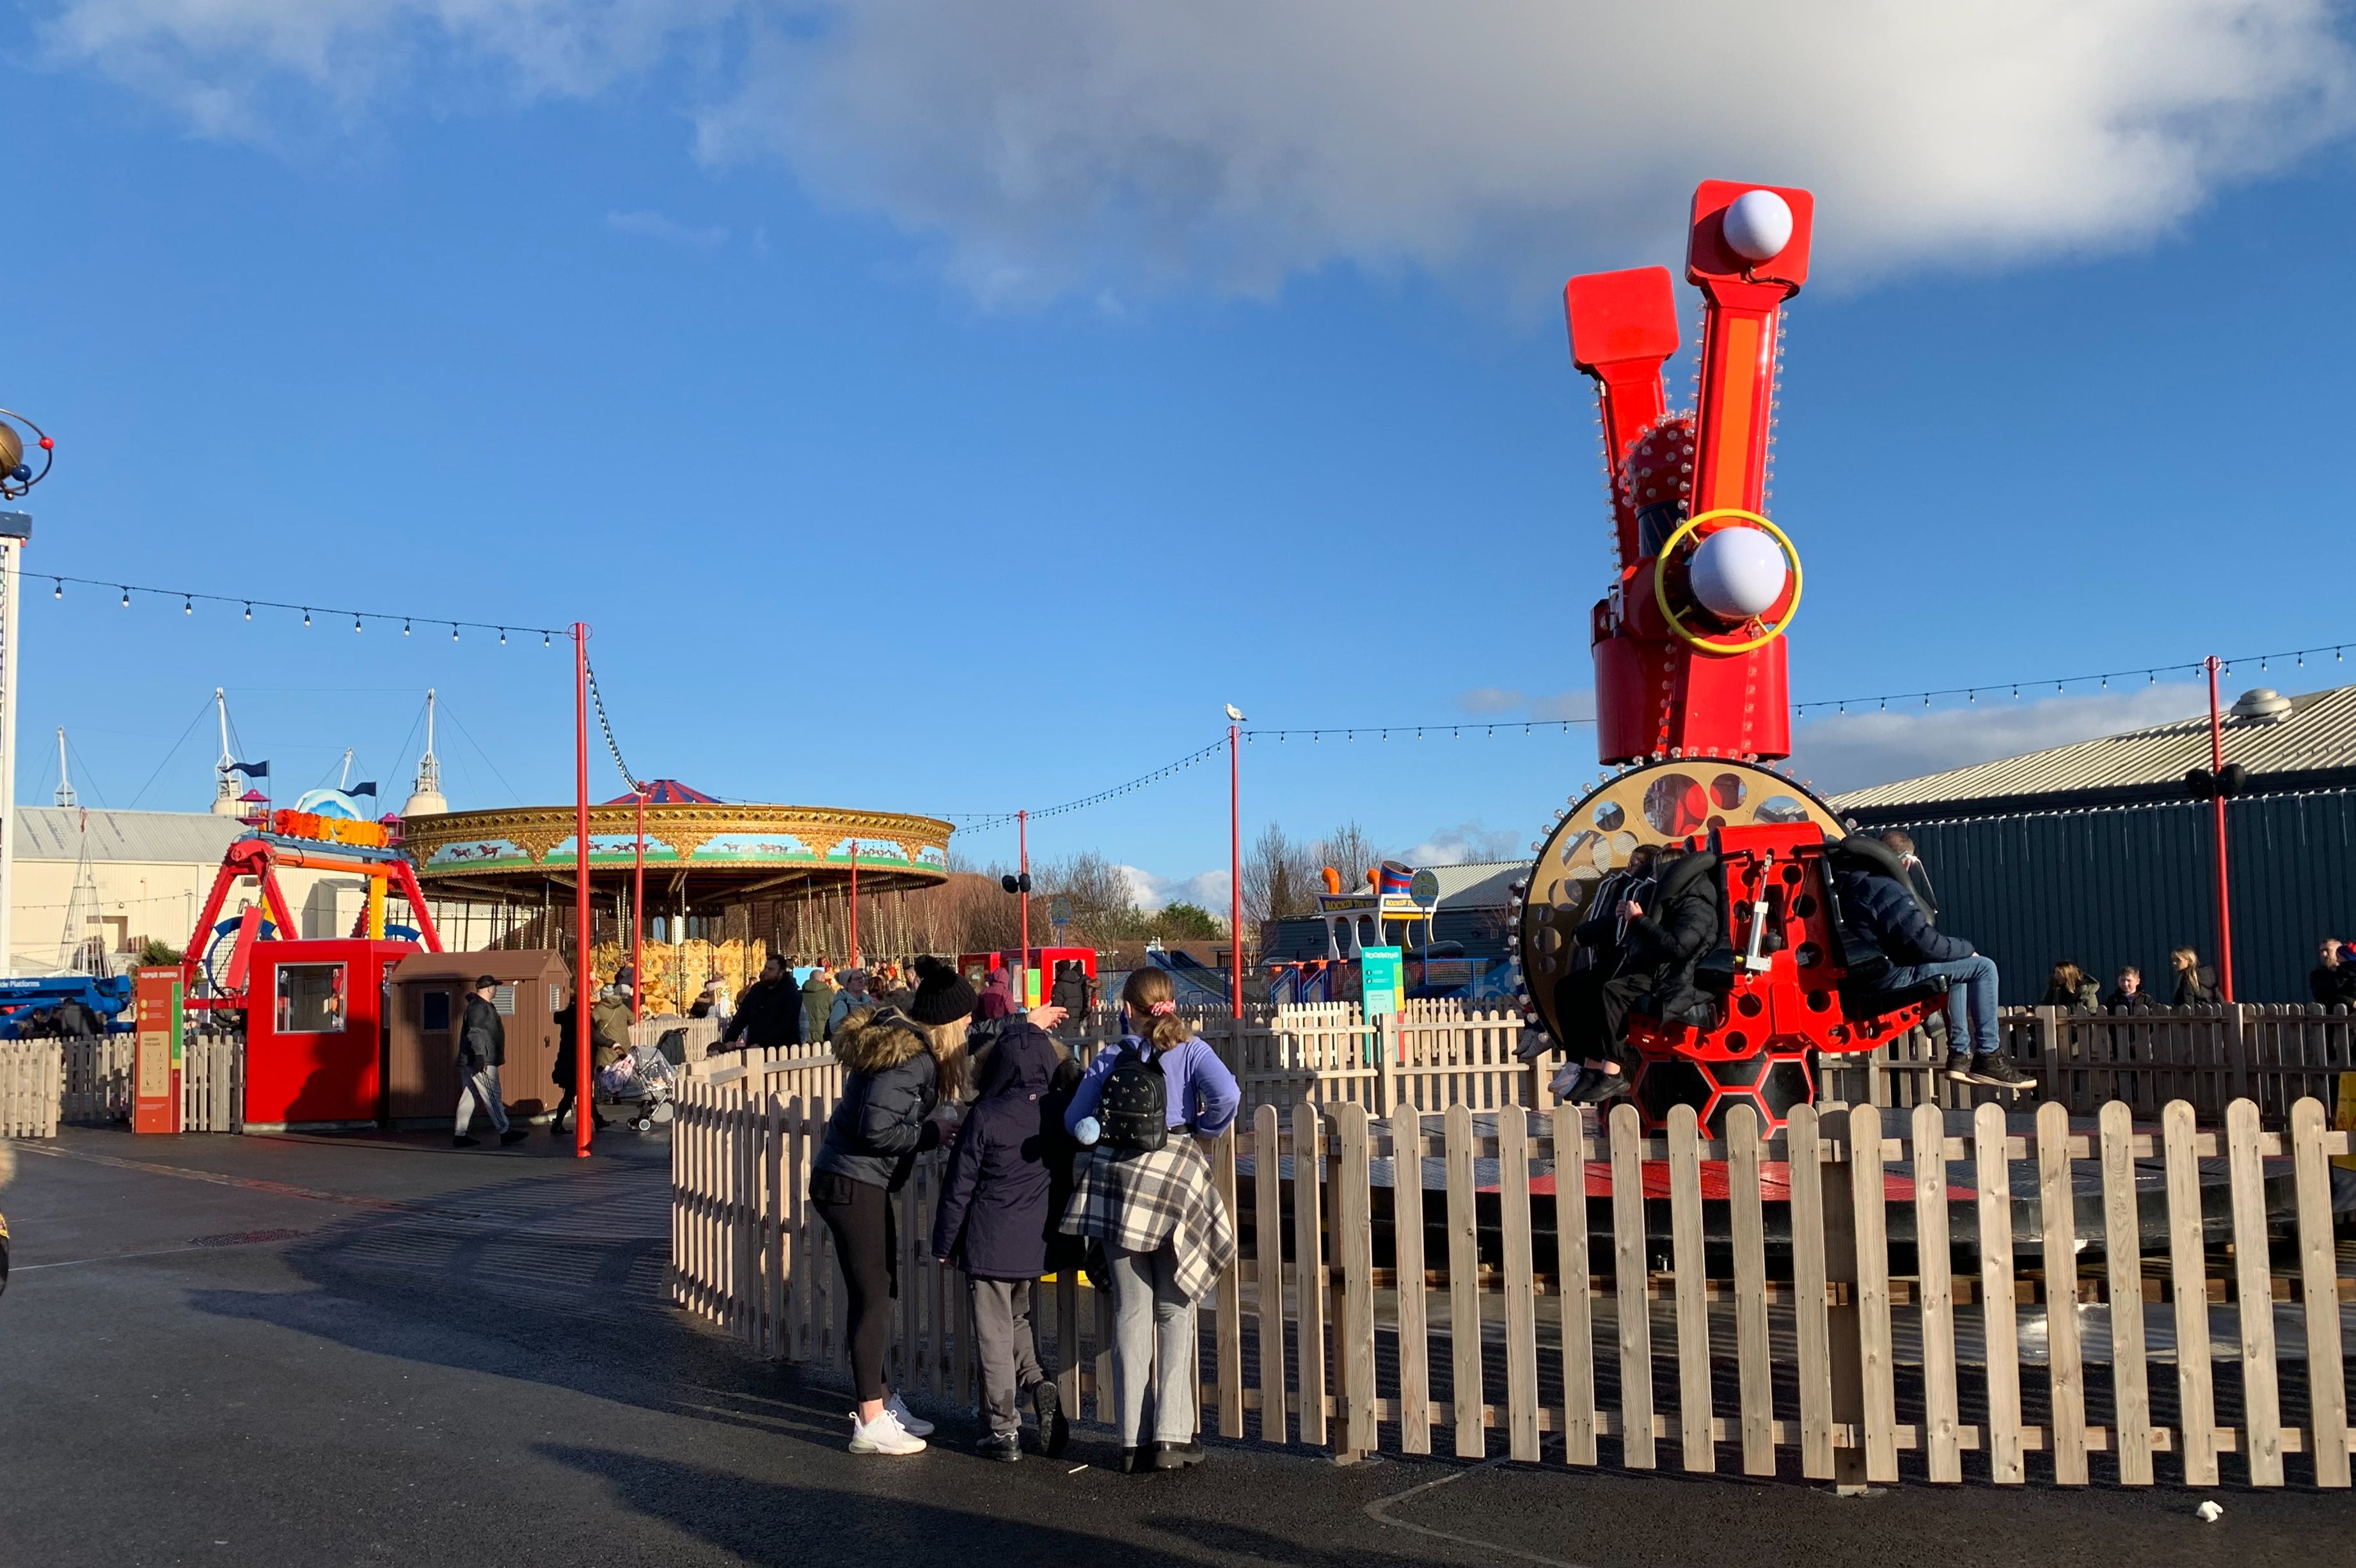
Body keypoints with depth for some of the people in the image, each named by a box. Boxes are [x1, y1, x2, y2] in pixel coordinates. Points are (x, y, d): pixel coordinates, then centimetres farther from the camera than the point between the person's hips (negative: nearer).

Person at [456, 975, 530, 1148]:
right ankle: (505, 1132, -1)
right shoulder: (478, 1007, -13)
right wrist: (479, 1055, -29)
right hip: (481, 1062, -11)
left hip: (469, 1062, 11)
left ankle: (460, 1136, 8)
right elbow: (475, 1033, -23)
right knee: (492, 1096, -5)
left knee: (469, 1098, 9)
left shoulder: (484, 1006, 20)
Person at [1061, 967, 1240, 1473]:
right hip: (1175, 1180, -2)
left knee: (1130, 1312, 8)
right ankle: (1172, 1437, 5)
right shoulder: (1190, 1050, -2)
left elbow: (1076, 1122, 4)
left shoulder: (1108, 1061, 4)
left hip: (1116, 1185, 2)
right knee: (1175, 1312, 8)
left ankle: (1132, 1442, 10)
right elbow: (1226, 1094, -18)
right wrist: (1204, 1130, 1)